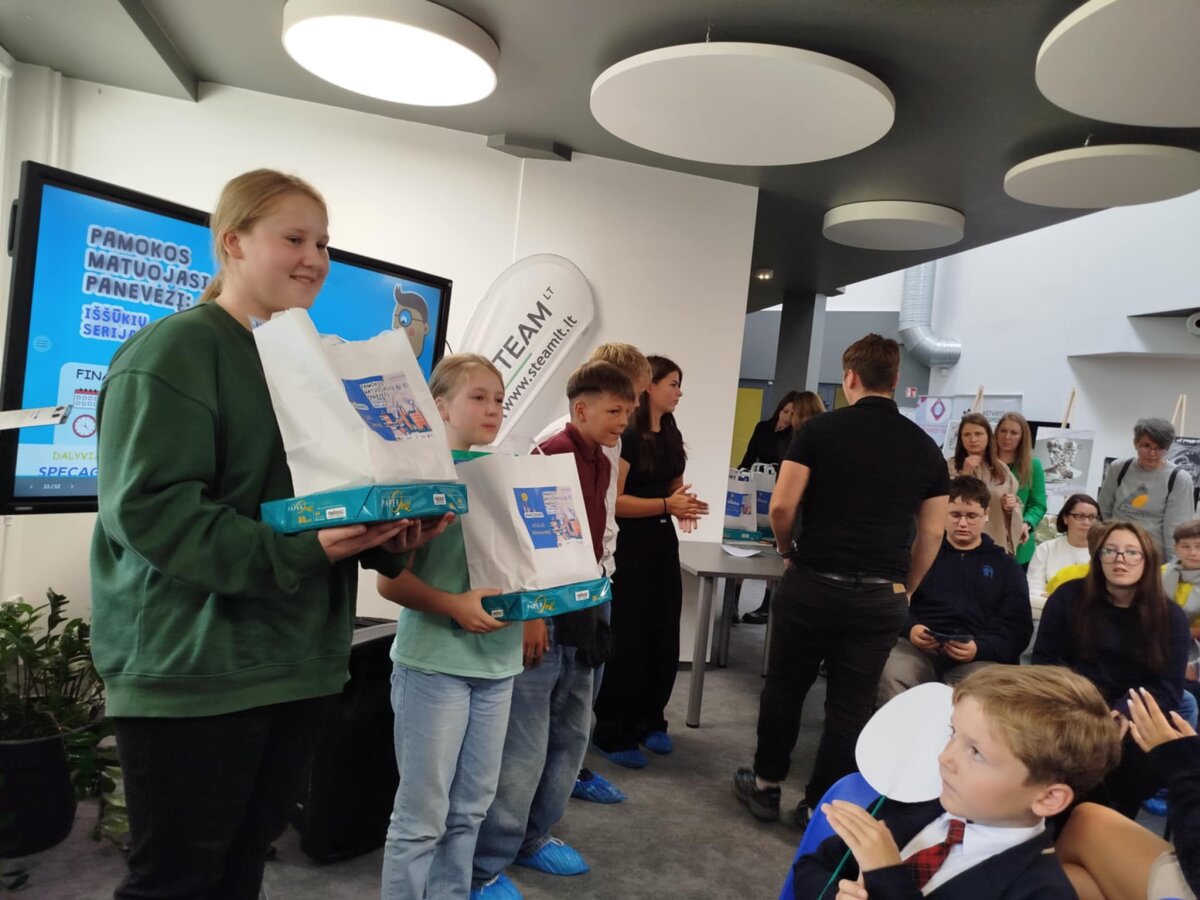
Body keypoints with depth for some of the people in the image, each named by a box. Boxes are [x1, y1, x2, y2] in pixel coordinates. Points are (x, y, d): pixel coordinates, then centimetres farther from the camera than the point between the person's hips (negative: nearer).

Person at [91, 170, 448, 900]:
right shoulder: (176, 349, -11)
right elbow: (149, 507, -21)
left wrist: (389, 537, -4)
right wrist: (293, 554, -29)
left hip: (295, 660, 8)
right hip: (197, 668, -7)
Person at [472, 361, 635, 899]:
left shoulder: (601, 462, 10)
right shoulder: (550, 455, -16)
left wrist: (592, 605, 18)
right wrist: (529, 613, -20)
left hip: (579, 617, 9)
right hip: (542, 618, -9)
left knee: (571, 734, 18)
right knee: (524, 747, -2)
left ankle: (533, 837, 35)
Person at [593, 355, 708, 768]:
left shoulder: (671, 436, 11)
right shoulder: (627, 435, -15)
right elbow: (613, 500, -21)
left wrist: (684, 506, 1)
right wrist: (666, 504, -27)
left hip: (663, 544, 8)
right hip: (629, 547, -8)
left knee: (665, 640, 13)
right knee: (627, 642, 1)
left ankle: (650, 721, 30)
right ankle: (613, 733, 16)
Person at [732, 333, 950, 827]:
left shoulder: (820, 429, -5)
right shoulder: (926, 448, 5)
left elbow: (781, 506, -10)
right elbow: (932, 534, 7)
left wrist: (787, 547, 9)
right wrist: (904, 590, 17)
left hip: (813, 583, -2)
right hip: (881, 597, 2)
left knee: (784, 687, 17)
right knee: (851, 706, 12)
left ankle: (766, 784, 32)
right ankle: (820, 807, 22)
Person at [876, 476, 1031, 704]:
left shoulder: (1005, 565, 20)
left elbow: (1018, 626, 10)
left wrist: (980, 648, -10)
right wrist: (909, 628, -13)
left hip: (980, 656, 0)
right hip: (919, 647, 0)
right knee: (889, 676, -34)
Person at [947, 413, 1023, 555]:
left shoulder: (1002, 468, 12)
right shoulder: (950, 466, -2)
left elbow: (1016, 508, 18)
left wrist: (1011, 507, -4)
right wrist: (965, 474, -15)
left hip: (998, 544, 4)